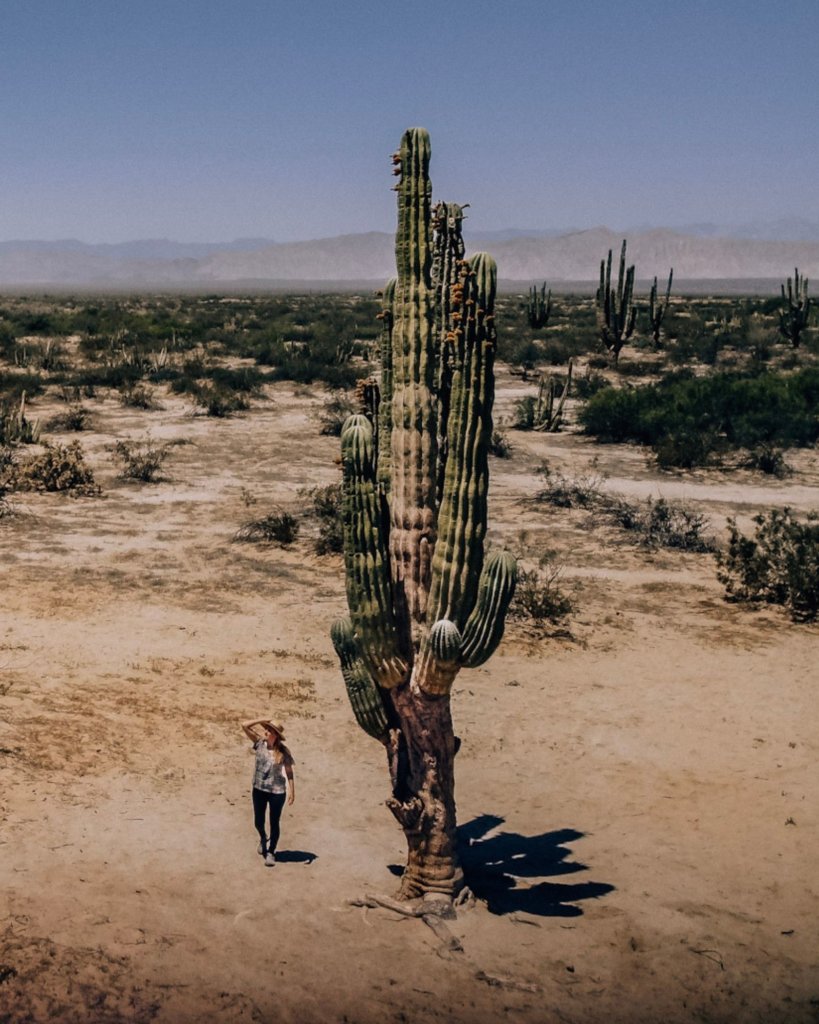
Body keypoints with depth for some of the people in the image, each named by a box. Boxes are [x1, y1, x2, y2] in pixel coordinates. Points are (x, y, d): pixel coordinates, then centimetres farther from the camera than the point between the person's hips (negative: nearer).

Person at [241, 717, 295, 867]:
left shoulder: (283, 752, -12)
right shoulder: (260, 744, -5)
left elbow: (289, 773, -6)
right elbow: (245, 726, -8)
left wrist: (292, 791, -11)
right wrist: (262, 720, -15)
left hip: (277, 791, -3)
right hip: (259, 789, 3)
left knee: (274, 823, 9)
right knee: (258, 822, 14)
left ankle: (271, 852, 26)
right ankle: (263, 838, 47)